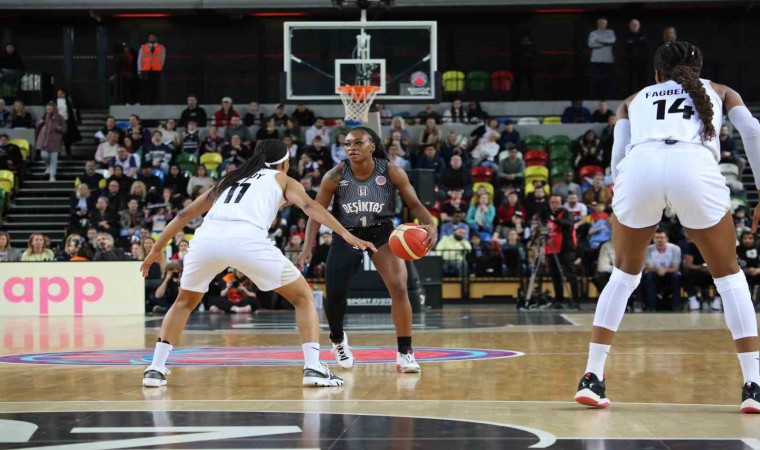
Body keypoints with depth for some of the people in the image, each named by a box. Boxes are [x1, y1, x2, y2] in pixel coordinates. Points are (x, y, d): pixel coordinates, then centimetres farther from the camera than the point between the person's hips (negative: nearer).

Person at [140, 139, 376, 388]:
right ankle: (313, 367, -2)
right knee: (303, 297, 13)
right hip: (245, 239, -4)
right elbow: (308, 206, 9)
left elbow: (185, 214, 39)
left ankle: (155, 368, 18)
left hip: (206, 237, 4)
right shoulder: (282, 180, 28)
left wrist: (157, 248, 48)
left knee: (185, 302, 30)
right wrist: (345, 234, -2)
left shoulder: (230, 180, 38)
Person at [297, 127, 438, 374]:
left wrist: (430, 224, -31)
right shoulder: (335, 176, -18)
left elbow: (414, 204, -11)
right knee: (334, 295, -7)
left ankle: (405, 353, -8)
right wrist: (308, 247, -21)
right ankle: (337, 340, 27)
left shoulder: (391, 173, -19)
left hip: (381, 233, 0)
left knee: (399, 287, -18)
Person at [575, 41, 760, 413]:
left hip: (639, 167, 1)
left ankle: (592, 378, 19)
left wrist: (628, 202, 29)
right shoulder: (718, 91, 34)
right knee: (728, 275, 18)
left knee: (624, 273, 24)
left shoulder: (634, 100, 36)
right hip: (694, 167, -1)